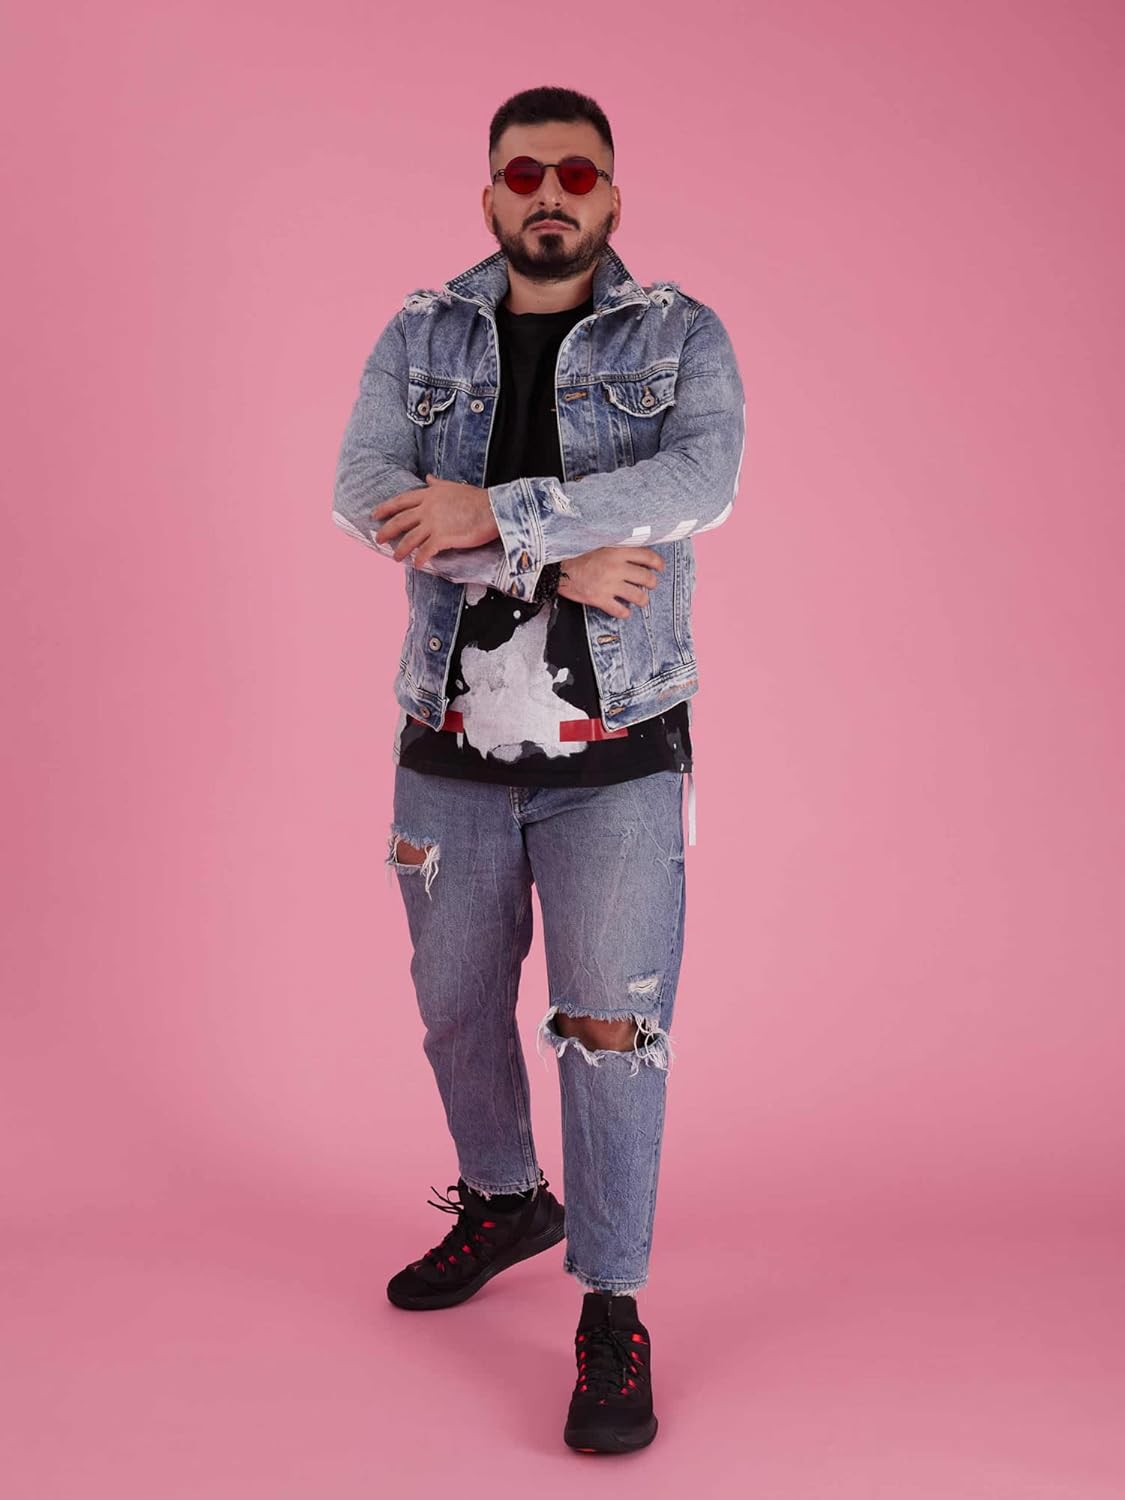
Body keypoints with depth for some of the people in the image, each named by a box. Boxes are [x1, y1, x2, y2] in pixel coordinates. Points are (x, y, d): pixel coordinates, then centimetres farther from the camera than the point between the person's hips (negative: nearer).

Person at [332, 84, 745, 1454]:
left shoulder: (681, 338, 0)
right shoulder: (420, 338, 5)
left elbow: (701, 481, -20)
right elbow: (366, 491, -12)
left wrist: (499, 510, -27)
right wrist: (555, 559, -22)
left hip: (617, 753, -3)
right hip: (451, 747, 3)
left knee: (612, 1024, -3)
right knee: (457, 1007, 17)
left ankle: (612, 1310, 11)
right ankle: (506, 1201, 43)